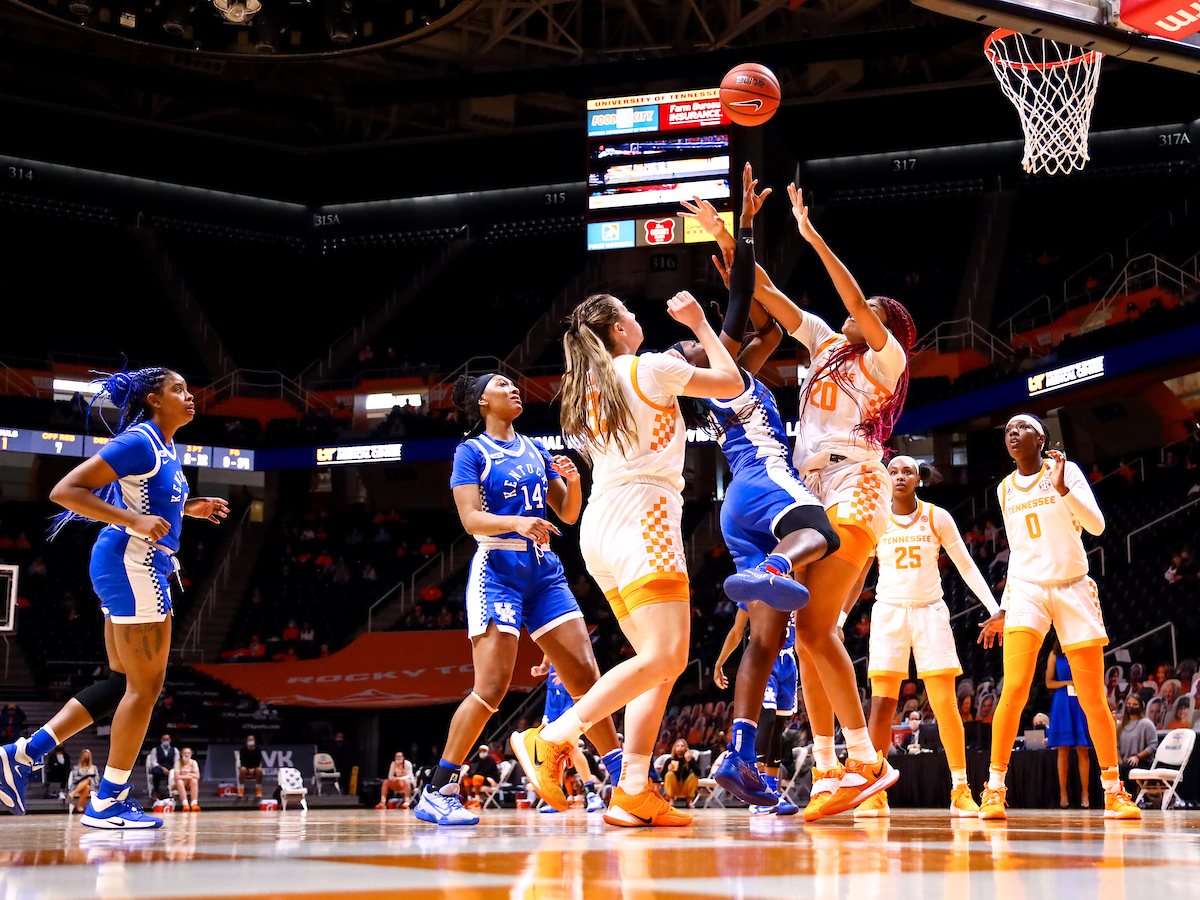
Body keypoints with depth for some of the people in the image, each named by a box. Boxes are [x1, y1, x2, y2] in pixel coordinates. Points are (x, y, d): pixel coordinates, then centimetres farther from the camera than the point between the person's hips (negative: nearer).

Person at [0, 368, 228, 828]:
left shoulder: (164, 447, 15)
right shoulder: (138, 441, -13)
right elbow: (65, 490, -18)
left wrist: (189, 507, 17)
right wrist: (134, 521, -25)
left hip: (139, 567, 10)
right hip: (132, 563, -10)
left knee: (121, 683, 14)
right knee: (146, 686, -4)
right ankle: (107, 803, 4)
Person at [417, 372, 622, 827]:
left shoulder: (535, 449, 18)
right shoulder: (471, 452, 1)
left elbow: (569, 513, 18)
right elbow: (471, 518, -11)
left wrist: (572, 480, -2)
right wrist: (517, 522, -28)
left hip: (543, 571, 6)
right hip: (497, 570, -6)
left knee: (585, 675, -1)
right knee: (492, 687, -15)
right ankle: (437, 793, -6)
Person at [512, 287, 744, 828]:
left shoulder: (592, 385, 20)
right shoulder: (649, 368, -1)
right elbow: (732, 383, 9)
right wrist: (699, 324, 19)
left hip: (601, 524, 9)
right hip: (641, 518, -9)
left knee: (663, 662, 7)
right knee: (664, 657, -16)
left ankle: (632, 791, -5)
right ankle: (551, 739, -21)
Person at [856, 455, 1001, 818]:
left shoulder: (937, 517, 1)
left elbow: (966, 566, 5)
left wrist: (995, 608, -4)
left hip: (930, 612, 0)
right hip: (888, 613, 0)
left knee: (946, 705, -4)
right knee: (882, 703, -8)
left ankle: (961, 792, 5)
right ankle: (874, 793, -3)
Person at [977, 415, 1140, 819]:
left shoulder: (1065, 470, 0)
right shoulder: (1005, 490, 11)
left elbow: (1096, 525, -12)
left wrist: (1062, 489, -26)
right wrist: (1004, 608, 15)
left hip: (1073, 589, -1)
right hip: (1027, 590, 2)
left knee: (1093, 698, 0)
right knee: (1014, 688, -17)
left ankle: (1114, 793, 13)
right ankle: (994, 790, -14)